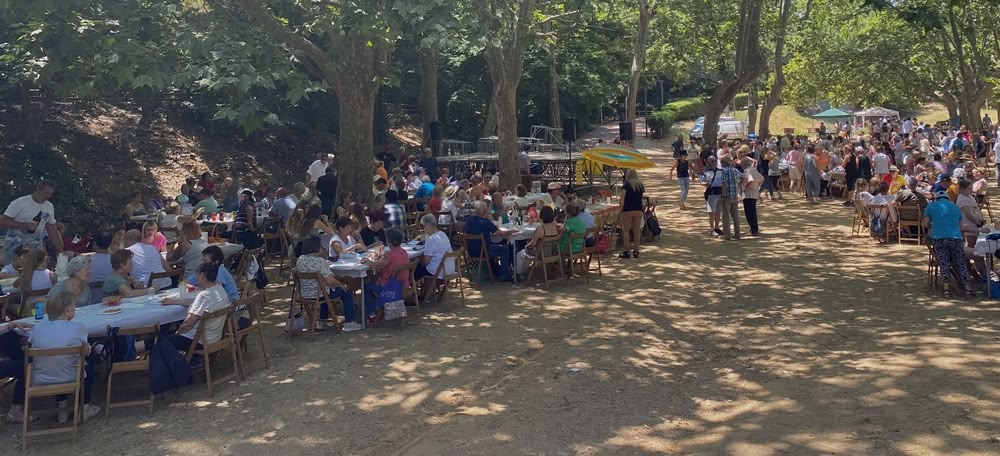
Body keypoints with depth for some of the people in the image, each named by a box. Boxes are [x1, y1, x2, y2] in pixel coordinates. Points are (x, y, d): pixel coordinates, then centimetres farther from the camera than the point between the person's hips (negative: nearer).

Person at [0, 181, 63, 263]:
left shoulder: (49, 207, 9)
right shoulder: (20, 203, -7)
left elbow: (52, 230, 13)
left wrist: (61, 252, 7)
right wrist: (24, 225, -22)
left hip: (35, 250, 4)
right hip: (14, 249, -4)